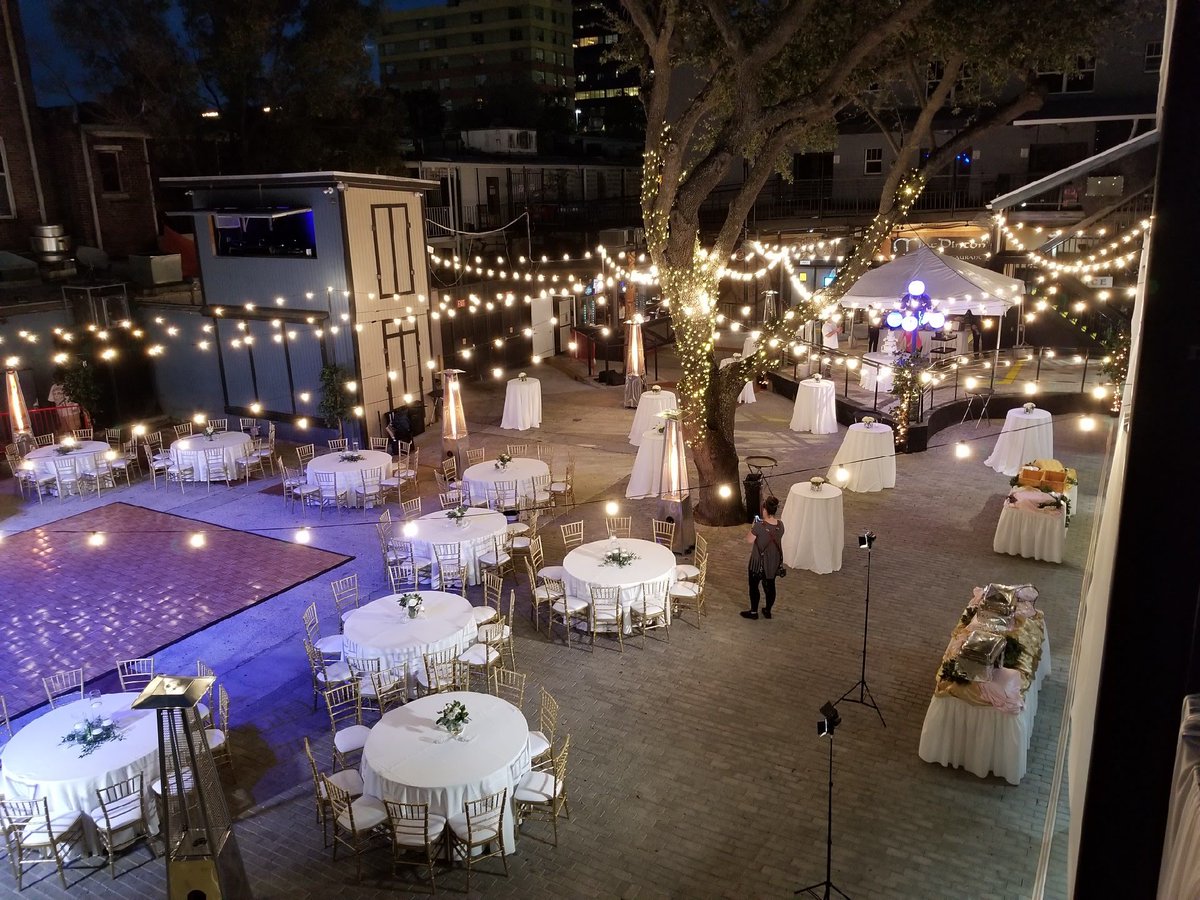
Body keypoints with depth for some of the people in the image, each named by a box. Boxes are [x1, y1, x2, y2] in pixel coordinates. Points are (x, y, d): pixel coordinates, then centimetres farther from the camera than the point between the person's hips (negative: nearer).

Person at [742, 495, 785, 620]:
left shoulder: (759, 526, -28)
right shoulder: (780, 525, -9)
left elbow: (749, 540, -15)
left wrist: (754, 525, -4)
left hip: (759, 561, -5)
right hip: (774, 561, 5)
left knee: (754, 585, 15)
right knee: (770, 585, 21)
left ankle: (753, 612, 27)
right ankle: (768, 611, 36)